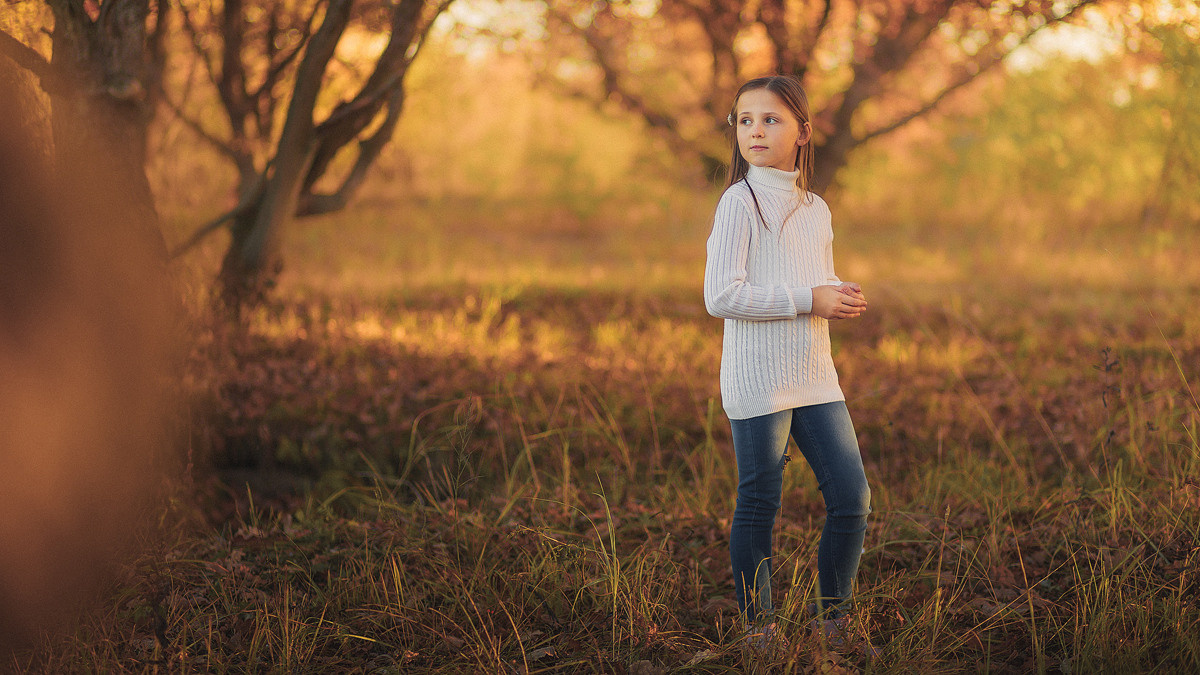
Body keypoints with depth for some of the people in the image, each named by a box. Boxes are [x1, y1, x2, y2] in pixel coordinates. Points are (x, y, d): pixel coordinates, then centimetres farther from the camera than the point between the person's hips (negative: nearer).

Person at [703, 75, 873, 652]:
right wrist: (807, 300, -17)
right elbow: (720, 296, -18)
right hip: (758, 381, -6)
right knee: (758, 507, 1)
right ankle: (757, 623, 15)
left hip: (815, 376, 6)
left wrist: (843, 297, 0)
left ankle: (831, 611, 22)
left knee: (852, 498, 5)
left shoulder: (815, 210, 12)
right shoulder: (740, 202, -9)